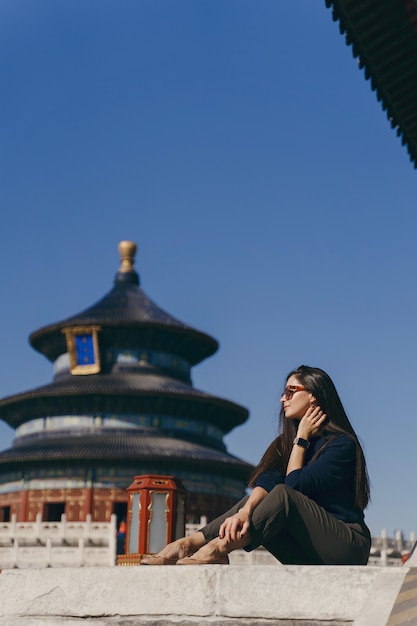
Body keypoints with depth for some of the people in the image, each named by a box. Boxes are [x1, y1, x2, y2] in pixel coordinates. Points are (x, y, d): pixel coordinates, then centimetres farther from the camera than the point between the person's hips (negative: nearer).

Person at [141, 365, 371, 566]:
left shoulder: (342, 444, -10)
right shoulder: (286, 442, 11)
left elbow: (295, 486, -17)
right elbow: (267, 480, -9)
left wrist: (301, 438, -9)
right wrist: (245, 511, -27)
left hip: (348, 548, -6)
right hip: (308, 553, 6)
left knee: (282, 495, -28)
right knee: (255, 501, -14)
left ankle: (218, 549, -38)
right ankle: (189, 543, -28)